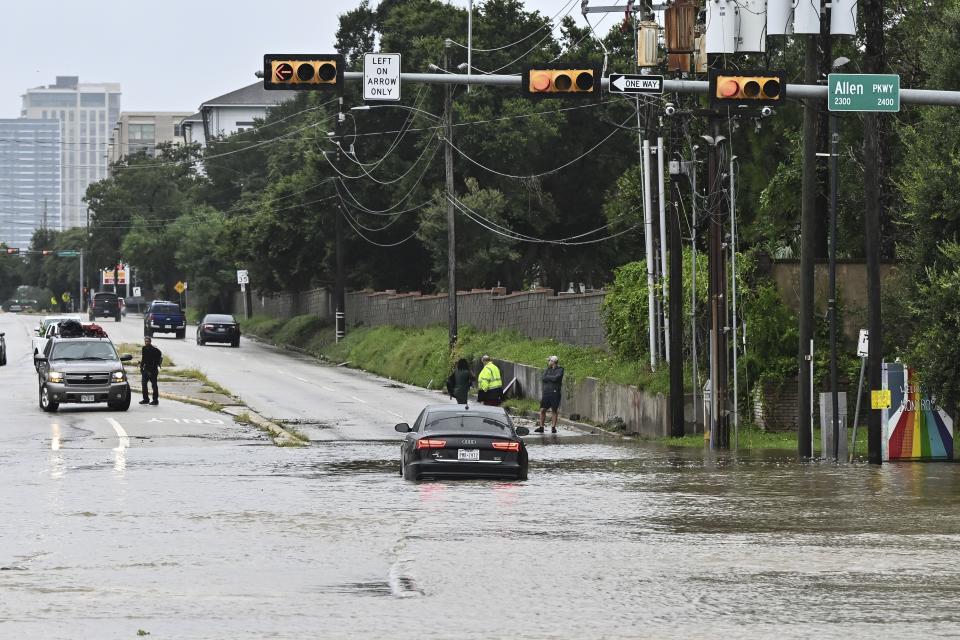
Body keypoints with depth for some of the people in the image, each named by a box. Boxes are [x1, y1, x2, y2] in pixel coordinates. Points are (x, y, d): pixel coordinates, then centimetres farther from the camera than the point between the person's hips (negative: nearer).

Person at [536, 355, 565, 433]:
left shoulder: (560, 370, 0)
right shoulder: (547, 370, 14)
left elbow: (556, 378, -15)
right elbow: (543, 379, 2)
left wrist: (548, 377, -1)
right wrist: (552, 378, -7)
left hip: (555, 392, -4)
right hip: (546, 392, 4)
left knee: (555, 410, -1)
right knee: (542, 410, 1)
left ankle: (553, 427, 5)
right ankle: (541, 427, 6)